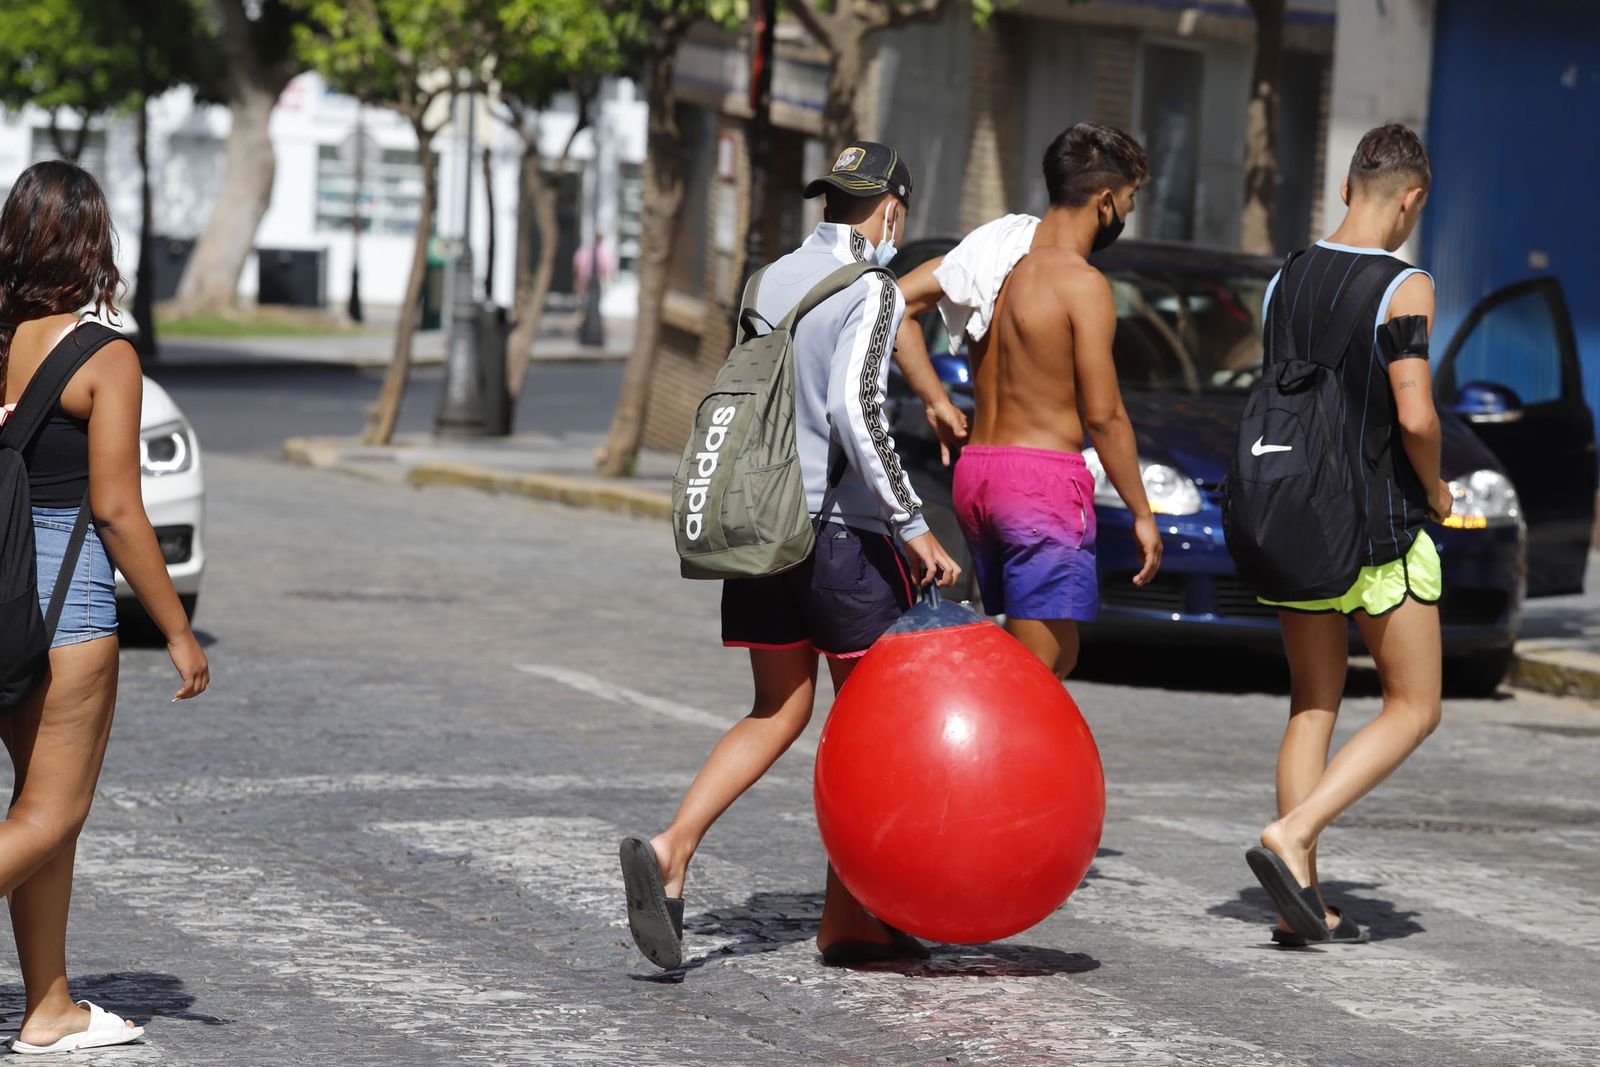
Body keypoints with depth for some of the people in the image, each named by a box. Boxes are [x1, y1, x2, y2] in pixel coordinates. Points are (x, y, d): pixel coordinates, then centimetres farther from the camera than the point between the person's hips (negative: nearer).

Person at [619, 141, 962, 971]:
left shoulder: (773, 281, 11)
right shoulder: (871, 292, -11)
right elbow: (854, 412, -23)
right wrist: (912, 525, -21)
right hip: (842, 528, -7)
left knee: (778, 713, 13)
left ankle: (671, 849, -7)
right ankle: (845, 918, 10)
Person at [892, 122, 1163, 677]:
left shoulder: (996, 250, 9)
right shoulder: (1082, 284, -13)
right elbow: (1103, 416, -13)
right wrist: (1142, 513, -4)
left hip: (975, 470, 8)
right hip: (1045, 476, -8)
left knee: (1055, 657, 18)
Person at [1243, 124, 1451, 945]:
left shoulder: (1285, 280, 6)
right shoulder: (1404, 287, -13)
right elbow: (1415, 418, -20)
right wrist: (1435, 489, -2)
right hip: (1380, 525, -6)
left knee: (1312, 708, 12)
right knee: (1413, 708, 7)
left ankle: (1303, 902, 9)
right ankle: (1290, 838, -11)